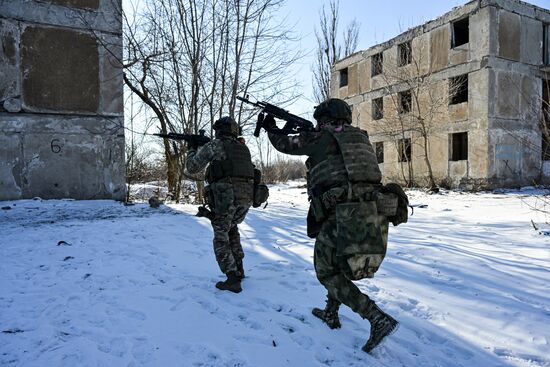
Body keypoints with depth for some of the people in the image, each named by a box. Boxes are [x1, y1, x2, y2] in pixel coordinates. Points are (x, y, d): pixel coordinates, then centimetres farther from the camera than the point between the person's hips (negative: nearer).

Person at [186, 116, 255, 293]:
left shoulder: (214, 145, 4)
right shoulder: (243, 148, 21)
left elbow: (192, 167, 7)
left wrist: (192, 150, 26)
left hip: (226, 196, -6)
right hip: (246, 196, 6)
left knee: (221, 238, 5)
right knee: (232, 228, 28)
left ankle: (233, 279, -3)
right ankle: (239, 269, 28)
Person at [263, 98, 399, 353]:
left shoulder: (320, 138, 4)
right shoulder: (361, 137, 20)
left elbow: (285, 144, 17)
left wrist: (271, 128, 37)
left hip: (343, 214, -7)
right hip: (373, 213, 7)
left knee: (326, 271, 10)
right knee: (336, 261, 29)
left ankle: (378, 319, -3)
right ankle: (331, 313, 36)